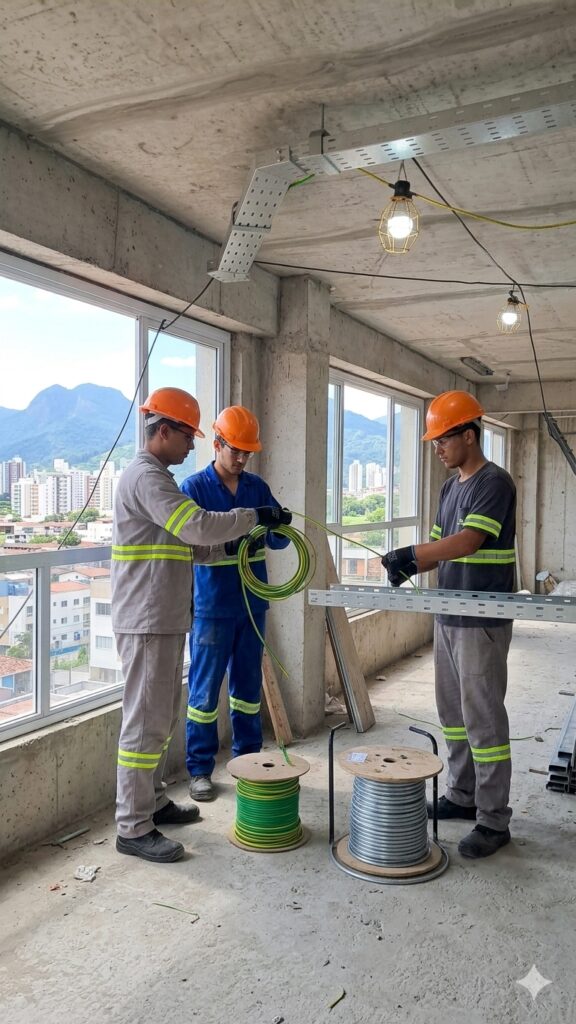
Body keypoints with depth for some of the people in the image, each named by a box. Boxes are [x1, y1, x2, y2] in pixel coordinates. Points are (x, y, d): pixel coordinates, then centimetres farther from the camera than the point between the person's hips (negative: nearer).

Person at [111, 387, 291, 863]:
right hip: (146, 622, -10)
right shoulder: (145, 476, -14)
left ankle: (152, 801, 30)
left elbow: (184, 543, 21)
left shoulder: (155, 477, 19)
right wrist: (254, 516, -15)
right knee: (145, 722, -4)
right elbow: (197, 525, -24)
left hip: (166, 620, 10)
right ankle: (133, 828, 6)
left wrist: (231, 544, 9)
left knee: (162, 718, 17)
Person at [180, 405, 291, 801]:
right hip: (212, 607, -4)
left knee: (248, 686, 15)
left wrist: (274, 528, -17)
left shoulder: (257, 487, 8)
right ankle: (200, 769, 18)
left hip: (252, 604, 5)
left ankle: (248, 759, 29)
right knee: (205, 690, 4)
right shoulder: (195, 487, -5)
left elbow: (280, 540, 6)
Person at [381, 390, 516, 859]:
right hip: (448, 616, 9)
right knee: (453, 711, 16)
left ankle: (494, 820, 9)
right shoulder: (450, 487, 14)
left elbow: (469, 540, -25)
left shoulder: (495, 482, -12)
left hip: (483, 622, -9)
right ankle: (462, 795, 30)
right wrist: (410, 566, -4)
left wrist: (413, 554, -30)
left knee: (483, 717, -3)